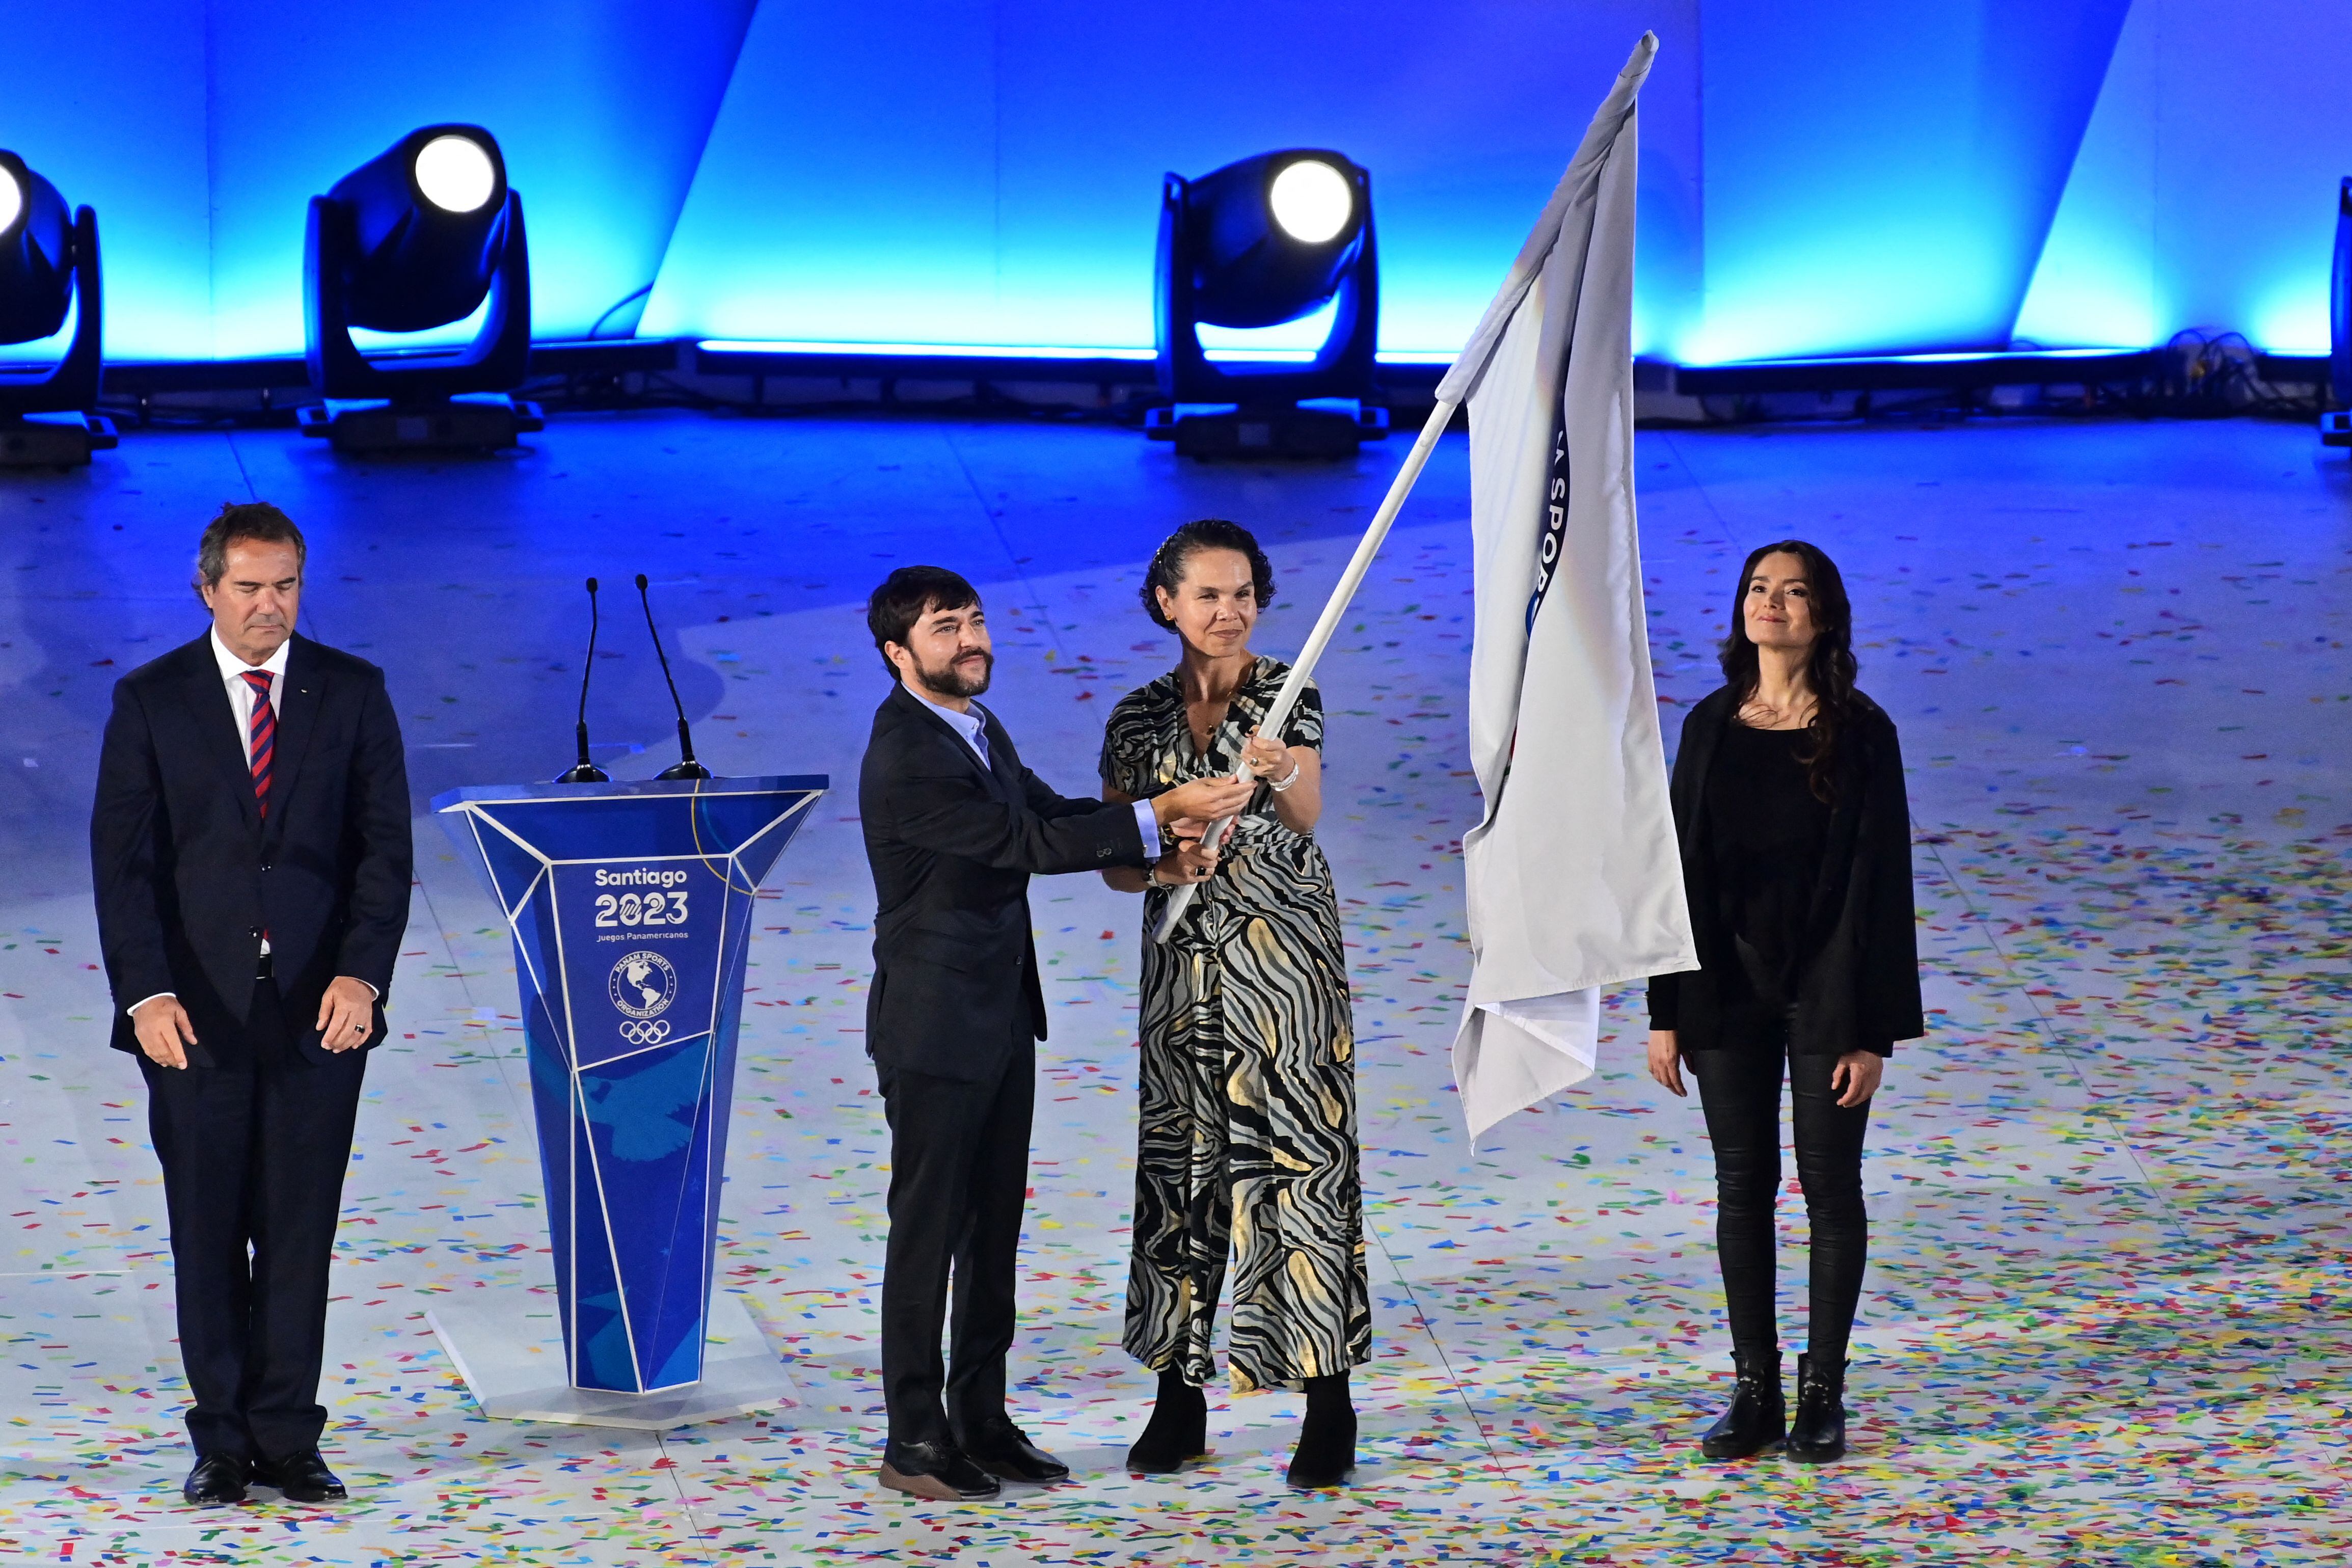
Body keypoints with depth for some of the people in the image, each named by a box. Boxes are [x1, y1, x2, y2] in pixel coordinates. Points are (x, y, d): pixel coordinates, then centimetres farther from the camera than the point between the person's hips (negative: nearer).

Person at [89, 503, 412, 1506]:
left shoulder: (353, 694, 3)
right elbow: (123, 860, -2)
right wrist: (146, 993, -14)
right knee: (207, 1234, 5)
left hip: (319, 1007, 0)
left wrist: (362, 975, -14)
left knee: (300, 1234, 3)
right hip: (195, 1010, 0)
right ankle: (222, 1442, 13)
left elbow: (384, 848, 0)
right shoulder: (150, 702, 1)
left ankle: (287, 1439, 10)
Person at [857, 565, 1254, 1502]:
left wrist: (1157, 849, -4)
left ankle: (980, 1420, 21)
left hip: (1002, 1018, 9)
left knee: (994, 1229, 13)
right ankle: (914, 1441, 6)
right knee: (929, 1231, -1)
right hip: (935, 1029, -9)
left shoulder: (975, 726, 8)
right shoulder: (904, 762, -22)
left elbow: (1048, 813, 13)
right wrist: (1158, 818, -24)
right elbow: (1025, 844, -25)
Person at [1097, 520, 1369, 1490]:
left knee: (1299, 1153, -7)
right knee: (1181, 1156, 5)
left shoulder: (1287, 696, -1)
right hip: (1183, 961, 3)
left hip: (1284, 954, -3)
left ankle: (1330, 1408, -5)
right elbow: (1116, 863, 9)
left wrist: (1279, 774, -38)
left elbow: (1307, 816, -17)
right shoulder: (1138, 718, 7)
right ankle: (1180, 1400, 13)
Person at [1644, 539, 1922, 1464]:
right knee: (1742, 1189, 8)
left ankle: (1822, 1393, 16)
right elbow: (1682, 868, 5)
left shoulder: (1860, 732, -8)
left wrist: (1873, 1031, -11)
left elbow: (1881, 881, -8)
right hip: (1728, 988, 3)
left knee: (1830, 1190, 6)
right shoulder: (1710, 727, 2)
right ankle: (1755, 1391, 18)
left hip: (1824, 989, -3)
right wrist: (1665, 1012, 3)